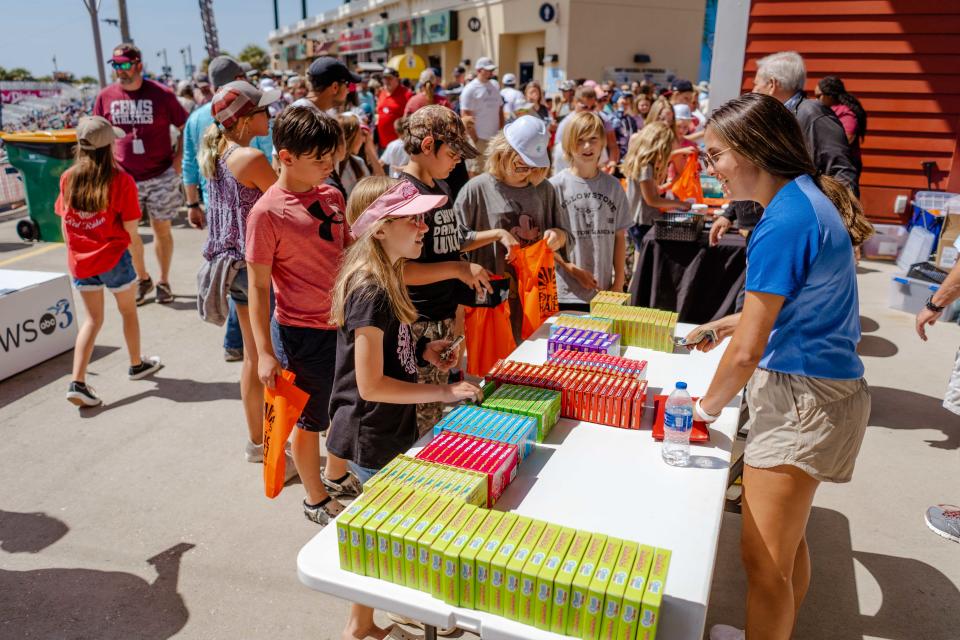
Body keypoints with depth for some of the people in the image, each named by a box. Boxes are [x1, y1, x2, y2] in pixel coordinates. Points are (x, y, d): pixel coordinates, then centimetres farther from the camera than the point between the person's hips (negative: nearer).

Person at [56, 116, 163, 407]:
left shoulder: (68, 178, -2)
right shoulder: (122, 180, -14)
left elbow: (65, 224, 5)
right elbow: (130, 230, -13)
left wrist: (77, 252, 17)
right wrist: (137, 254, 5)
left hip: (79, 261, 4)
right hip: (113, 257, -4)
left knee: (92, 319, 13)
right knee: (128, 310, 19)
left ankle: (77, 382, 2)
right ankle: (137, 364, 36)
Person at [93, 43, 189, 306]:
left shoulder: (161, 94, -5)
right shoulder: (105, 97, 2)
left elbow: (186, 128, 2)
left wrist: (178, 160, -7)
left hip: (161, 175, -2)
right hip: (124, 178, 3)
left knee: (162, 228, 5)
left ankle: (163, 281, 21)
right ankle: (142, 279, 28)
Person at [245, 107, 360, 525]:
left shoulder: (332, 196, 2)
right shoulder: (267, 212, -17)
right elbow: (258, 286, -14)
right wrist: (264, 353, -15)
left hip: (345, 321, 7)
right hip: (305, 331, -7)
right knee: (311, 419, 12)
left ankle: (336, 476, 47)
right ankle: (315, 499, 35)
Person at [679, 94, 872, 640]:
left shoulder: (784, 222, -22)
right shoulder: (809, 197, 8)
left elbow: (748, 351, -20)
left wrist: (708, 405, -4)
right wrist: (735, 321, 16)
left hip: (802, 400, -10)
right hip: (819, 390, 10)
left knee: (764, 558, 2)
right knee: (788, 540, 23)